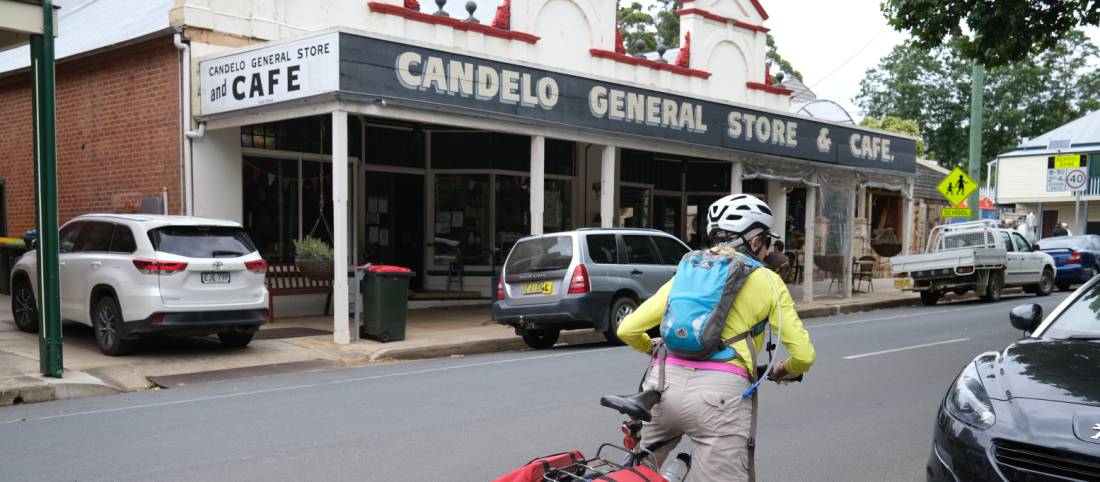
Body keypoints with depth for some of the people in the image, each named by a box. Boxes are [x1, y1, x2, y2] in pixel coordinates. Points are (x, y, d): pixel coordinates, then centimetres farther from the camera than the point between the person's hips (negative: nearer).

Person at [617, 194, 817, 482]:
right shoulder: (767, 281, 11)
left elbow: (628, 330, 13)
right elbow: (803, 355, 7)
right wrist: (784, 371, 29)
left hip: (665, 382, 4)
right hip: (721, 392, -4)